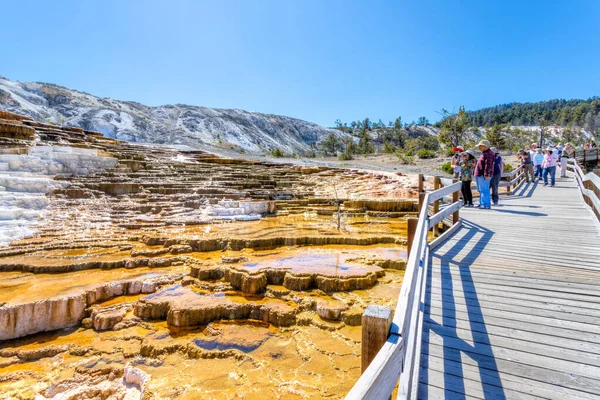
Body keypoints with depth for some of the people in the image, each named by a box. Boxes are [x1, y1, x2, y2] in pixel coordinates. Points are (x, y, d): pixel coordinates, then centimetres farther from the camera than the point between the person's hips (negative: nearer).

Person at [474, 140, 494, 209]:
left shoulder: (489, 154, -13)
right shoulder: (483, 153, 20)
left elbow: (488, 165, -21)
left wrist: (487, 174, -26)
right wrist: (475, 173, 26)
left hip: (484, 175, -11)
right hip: (479, 175, 11)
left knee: (484, 190, -9)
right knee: (481, 190, 14)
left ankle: (487, 205, -6)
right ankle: (482, 204, 21)